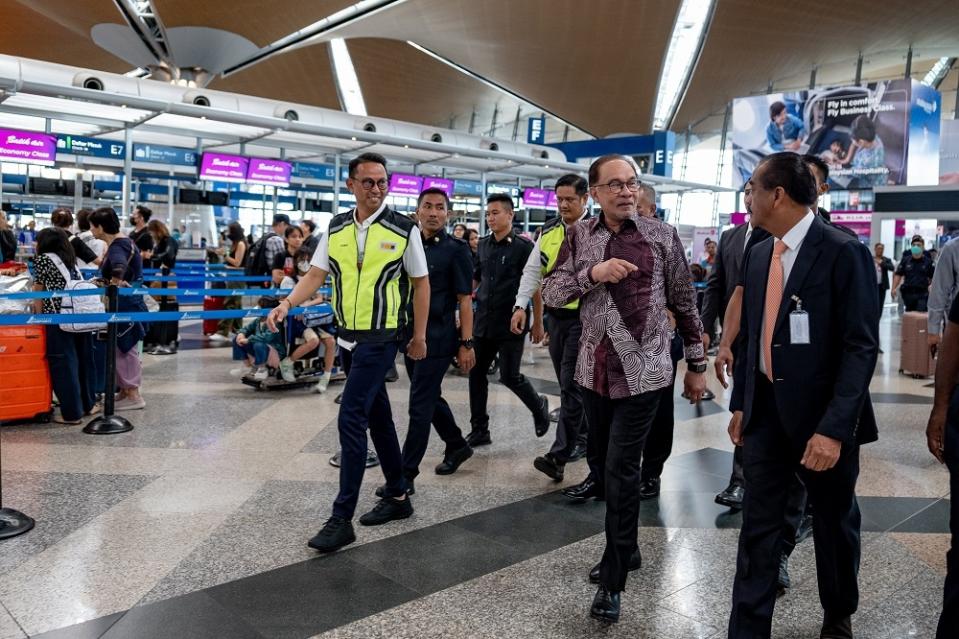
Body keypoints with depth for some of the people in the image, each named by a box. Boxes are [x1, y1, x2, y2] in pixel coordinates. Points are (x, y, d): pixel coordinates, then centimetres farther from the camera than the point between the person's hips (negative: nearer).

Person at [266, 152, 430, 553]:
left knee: (351, 419, -12)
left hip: (381, 338, -6)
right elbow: (316, 274, 5)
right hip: (348, 335, 6)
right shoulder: (336, 228, 6)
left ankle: (342, 519, -4)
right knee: (377, 416, 15)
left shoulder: (403, 229, -6)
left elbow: (421, 283, -1)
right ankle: (398, 496, 30)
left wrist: (419, 336, -1)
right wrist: (287, 304, -12)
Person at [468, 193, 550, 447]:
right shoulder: (483, 245, 9)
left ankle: (539, 406, 27)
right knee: (476, 374, 6)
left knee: (509, 376, -2)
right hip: (483, 322, 6)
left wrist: (538, 322, -7)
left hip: (510, 324, -6)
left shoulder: (523, 246, -7)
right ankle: (479, 430, 17)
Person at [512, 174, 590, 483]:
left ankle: (559, 455, -10)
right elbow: (532, 271, 10)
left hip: (584, 318, -6)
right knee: (569, 386, 15)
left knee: (571, 385, -9)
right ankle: (581, 438, 32)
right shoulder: (548, 232, 9)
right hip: (556, 316, 6)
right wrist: (521, 306, -1)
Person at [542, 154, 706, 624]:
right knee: (601, 464, 14)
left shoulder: (661, 236, -2)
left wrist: (696, 364, 6)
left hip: (642, 371, -4)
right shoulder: (579, 237, 5)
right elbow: (550, 293, -2)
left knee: (621, 470, -5)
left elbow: (684, 302, 4)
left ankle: (613, 580, 8)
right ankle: (625, 547, 37)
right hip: (595, 370, 4)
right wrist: (591, 273, -18)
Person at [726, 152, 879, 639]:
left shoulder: (843, 252, -14)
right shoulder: (758, 254, 6)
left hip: (820, 414, -4)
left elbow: (861, 347, -18)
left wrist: (834, 427, -24)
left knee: (834, 523, 16)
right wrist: (740, 401, 12)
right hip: (766, 409, 5)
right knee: (758, 525, 7)